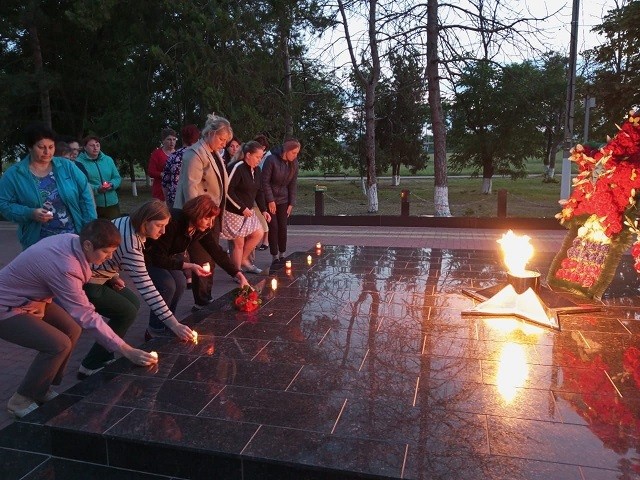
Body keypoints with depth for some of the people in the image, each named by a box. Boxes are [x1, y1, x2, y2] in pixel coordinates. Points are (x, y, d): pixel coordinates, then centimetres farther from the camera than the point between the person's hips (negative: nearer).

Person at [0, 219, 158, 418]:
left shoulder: (71, 240, -11)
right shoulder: (64, 267, -35)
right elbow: (86, 317, -33)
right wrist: (127, 351, -32)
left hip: (26, 298, 9)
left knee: (71, 329, 5)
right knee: (60, 344, -18)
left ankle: (41, 389, 18)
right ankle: (21, 399, 3)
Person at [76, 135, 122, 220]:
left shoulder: (108, 160, 12)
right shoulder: (80, 162, -4)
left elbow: (117, 178, 13)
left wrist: (112, 184, -8)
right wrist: (97, 189, -24)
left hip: (111, 203, 4)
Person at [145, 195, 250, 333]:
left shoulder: (202, 229, -14)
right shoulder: (172, 222, -36)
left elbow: (217, 252, -10)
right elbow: (158, 258, -33)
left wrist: (239, 274, -17)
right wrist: (189, 266, -37)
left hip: (167, 254, 7)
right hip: (147, 254, -7)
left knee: (180, 283, -10)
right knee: (168, 285, -23)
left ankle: (165, 325, 8)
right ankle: (155, 332, -7)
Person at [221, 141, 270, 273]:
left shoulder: (256, 169, 5)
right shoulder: (237, 167, -21)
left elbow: (259, 191, 12)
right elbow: (228, 190, -23)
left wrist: (263, 210, 1)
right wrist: (242, 208, -22)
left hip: (248, 210, 8)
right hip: (234, 211, -8)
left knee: (258, 234, 10)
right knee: (239, 242, -1)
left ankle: (244, 260, 29)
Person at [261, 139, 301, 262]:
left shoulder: (294, 163, 0)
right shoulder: (271, 159, -16)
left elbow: (293, 184, 4)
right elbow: (265, 181, -14)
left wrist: (291, 203, -1)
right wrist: (270, 200, -15)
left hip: (283, 200, 4)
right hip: (270, 199, -4)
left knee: (283, 227, 3)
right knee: (273, 227, -4)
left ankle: (282, 255, 14)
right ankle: (275, 256, 4)